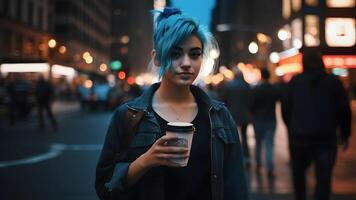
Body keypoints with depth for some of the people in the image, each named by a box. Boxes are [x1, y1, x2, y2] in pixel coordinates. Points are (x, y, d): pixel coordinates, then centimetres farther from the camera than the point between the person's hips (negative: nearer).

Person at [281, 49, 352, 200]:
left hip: (299, 136, 1)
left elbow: (286, 108, 3)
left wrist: (291, 128, 18)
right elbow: (344, 110, 1)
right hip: (326, 138, -1)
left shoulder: (295, 82, 0)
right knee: (323, 178, 3)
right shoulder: (334, 82, 0)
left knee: (298, 172, 21)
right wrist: (345, 134, 12)